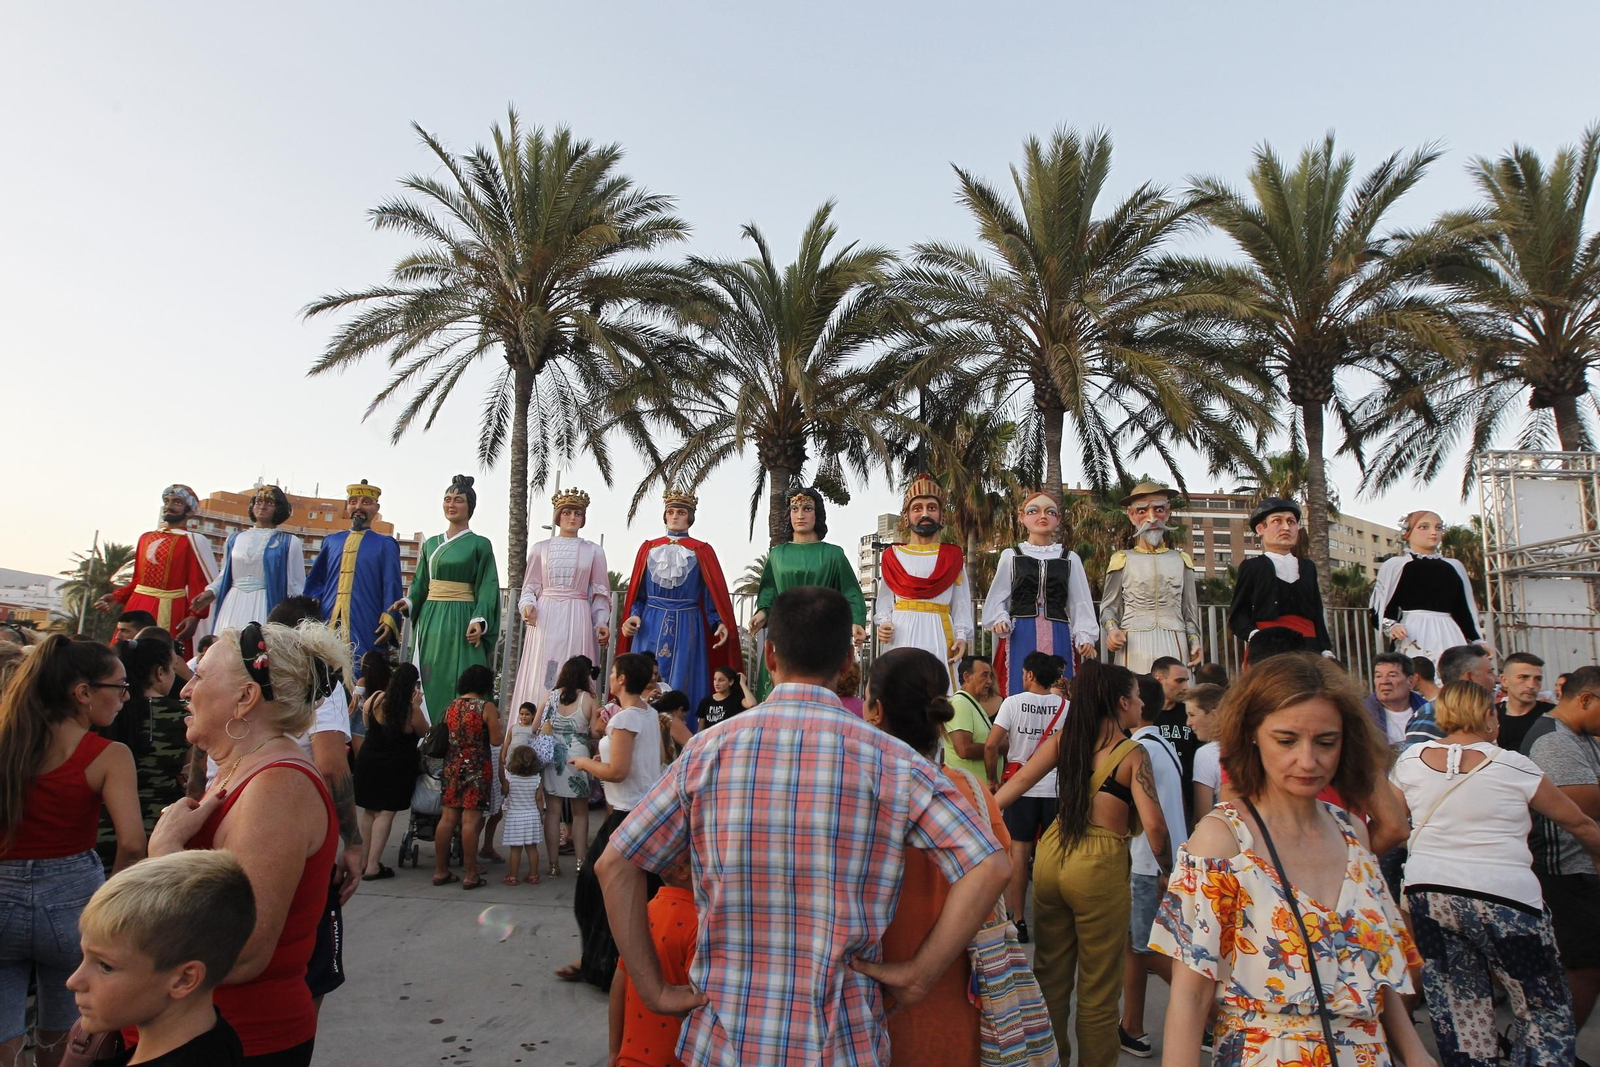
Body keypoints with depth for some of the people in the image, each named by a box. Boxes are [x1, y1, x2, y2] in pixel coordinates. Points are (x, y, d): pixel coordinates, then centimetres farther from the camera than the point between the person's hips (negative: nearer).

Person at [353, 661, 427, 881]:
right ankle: (373, 866, -2)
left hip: (368, 761, 5)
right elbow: (424, 733, -2)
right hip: (396, 767, -5)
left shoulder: (376, 699, -5)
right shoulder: (412, 710, -18)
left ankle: (365, 861, 25)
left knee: (369, 811, 16)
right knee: (385, 813, 1)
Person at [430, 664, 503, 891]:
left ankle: (440, 871, 17)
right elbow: (495, 740, -12)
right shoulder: (487, 708, -10)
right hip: (476, 768, -6)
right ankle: (471, 875, 1)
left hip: (452, 766, 6)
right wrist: (495, 722, 4)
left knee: (447, 818, 10)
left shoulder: (451, 706, 8)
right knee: (471, 820, -4)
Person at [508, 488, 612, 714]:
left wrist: (601, 622, -1)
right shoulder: (541, 549, 10)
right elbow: (530, 586, 13)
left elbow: (600, 593, 10)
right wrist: (528, 606, -7)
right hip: (545, 620, 0)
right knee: (540, 678, -2)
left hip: (577, 621, 0)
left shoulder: (594, 551, 9)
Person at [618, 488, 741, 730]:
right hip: (650, 627, 2)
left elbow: (713, 593, -1)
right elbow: (637, 592, 9)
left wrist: (719, 623, -15)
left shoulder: (701, 551, 4)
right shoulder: (649, 548, 10)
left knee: (681, 690, -1)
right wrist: (633, 615, -7)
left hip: (687, 628, -2)